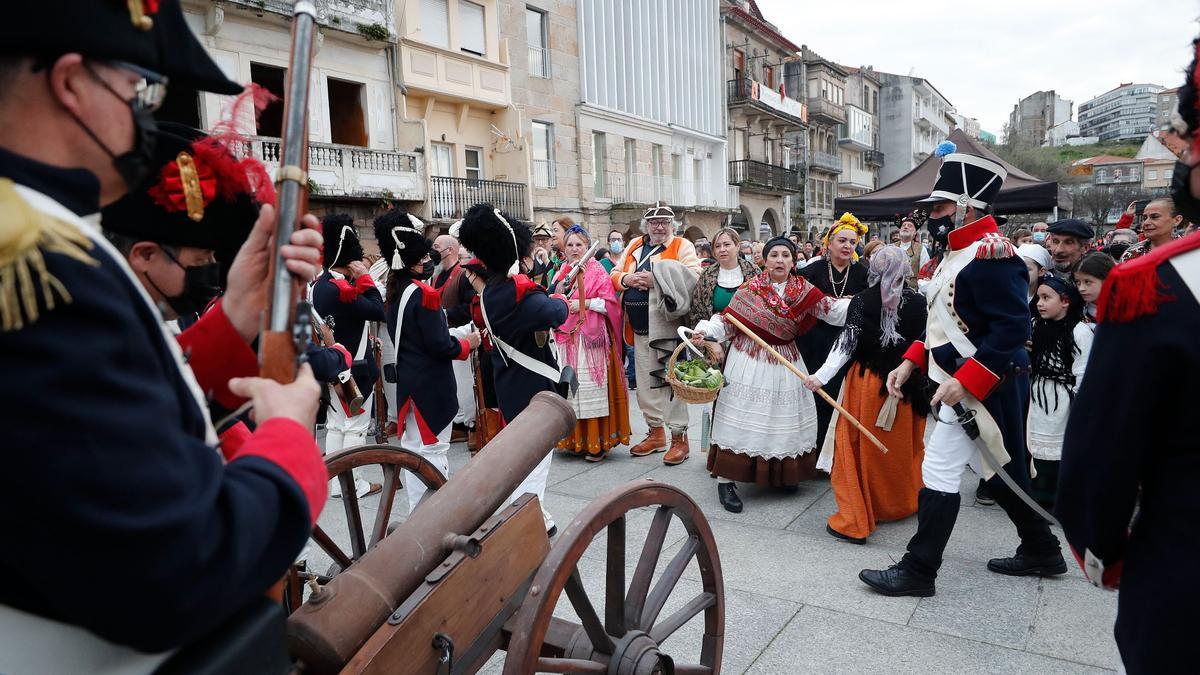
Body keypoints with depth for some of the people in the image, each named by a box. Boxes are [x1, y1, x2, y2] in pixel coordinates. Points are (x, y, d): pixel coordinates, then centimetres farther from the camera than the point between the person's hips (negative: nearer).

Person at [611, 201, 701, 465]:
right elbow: (615, 274, 17)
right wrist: (626, 279, -6)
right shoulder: (634, 246, 17)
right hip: (639, 327, 6)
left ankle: (679, 437, 5)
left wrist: (656, 279, -19)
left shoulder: (682, 246, 1)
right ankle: (656, 433, 26)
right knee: (645, 381, 13)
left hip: (665, 325, -6)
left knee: (670, 379, -6)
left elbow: (694, 275, -13)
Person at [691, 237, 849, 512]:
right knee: (744, 417, -5)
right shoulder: (750, 288, -7)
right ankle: (725, 480, 1)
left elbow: (834, 310, -2)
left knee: (785, 417, 11)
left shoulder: (803, 290, 2)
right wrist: (705, 331, -25)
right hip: (750, 360, -4)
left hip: (786, 362, 4)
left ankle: (783, 475, 29)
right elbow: (727, 321, -8)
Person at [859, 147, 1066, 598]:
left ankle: (917, 571, 6)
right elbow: (946, 320, 17)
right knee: (1002, 472, 20)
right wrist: (911, 362, 8)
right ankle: (1041, 552, 37)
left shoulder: (990, 255, -20)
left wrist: (963, 380, -28)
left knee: (939, 472, -5)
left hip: (981, 389, -10)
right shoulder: (960, 252, 12)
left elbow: (1012, 329, -25)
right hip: (965, 384, 10)